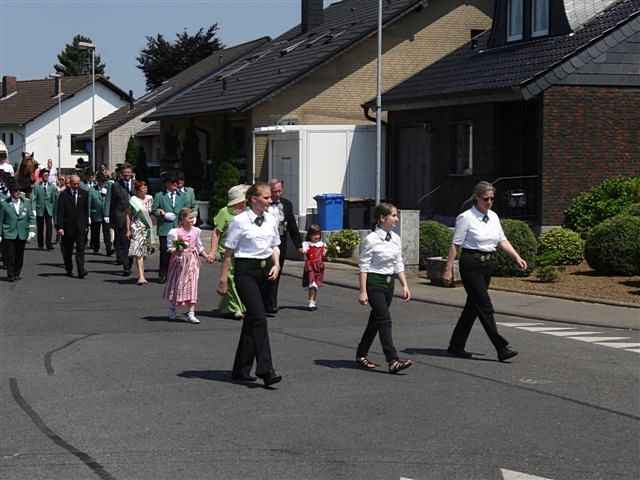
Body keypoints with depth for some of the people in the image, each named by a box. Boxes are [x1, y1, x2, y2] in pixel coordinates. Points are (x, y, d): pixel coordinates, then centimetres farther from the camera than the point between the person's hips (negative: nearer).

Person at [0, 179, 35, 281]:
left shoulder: (27, 202, 6)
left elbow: (31, 218, 9)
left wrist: (31, 231, 1)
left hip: (22, 234, 2)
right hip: (9, 234, -2)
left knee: (19, 256, 7)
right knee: (10, 256, -5)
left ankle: (17, 274, 21)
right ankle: (10, 275, 5)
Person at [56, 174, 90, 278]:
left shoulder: (84, 194, 7)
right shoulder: (64, 194, -3)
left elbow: (86, 210, 11)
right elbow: (60, 211, -6)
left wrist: (86, 224, 8)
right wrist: (59, 226, -13)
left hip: (81, 226, 1)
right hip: (67, 226, -1)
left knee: (81, 248, -9)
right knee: (67, 250, 9)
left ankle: (81, 271, -15)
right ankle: (69, 269, 25)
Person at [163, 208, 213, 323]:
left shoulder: (196, 231, 5)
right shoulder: (175, 232, -9)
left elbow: (200, 247, 15)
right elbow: (170, 248, -7)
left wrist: (206, 256, 6)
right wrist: (176, 249, -26)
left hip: (192, 261, 3)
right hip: (179, 261, -3)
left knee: (192, 287, -3)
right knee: (177, 285, 7)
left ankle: (191, 314, -4)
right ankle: (172, 309, 30)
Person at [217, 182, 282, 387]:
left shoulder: (270, 220, 9)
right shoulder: (240, 221, -9)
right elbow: (229, 252, -5)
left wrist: (276, 265, 2)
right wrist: (223, 279, -6)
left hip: (265, 271, 6)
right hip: (246, 271, -6)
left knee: (251, 320, 11)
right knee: (259, 318, -15)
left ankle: (241, 370, 19)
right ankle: (265, 370, -16)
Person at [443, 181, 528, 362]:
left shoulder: (493, 217, 10)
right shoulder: (466, 217, -10)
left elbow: (502, 240, 14)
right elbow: (455, 245, -10)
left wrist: (517, 257, 2)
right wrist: (448, 269, -11)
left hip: (487, 265, 8)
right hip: (471, 265, -8)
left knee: (473, 306, 12)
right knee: (485, 307, -9)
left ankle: (456, 346, 22)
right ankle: (502, 348, -11)